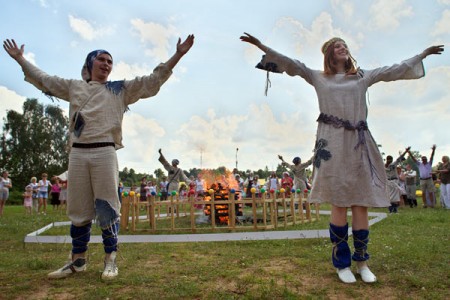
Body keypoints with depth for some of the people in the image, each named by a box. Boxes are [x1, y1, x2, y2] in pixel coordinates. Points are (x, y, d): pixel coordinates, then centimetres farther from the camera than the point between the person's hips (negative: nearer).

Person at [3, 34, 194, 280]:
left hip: (104, 153, -3)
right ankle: (78, 261, 20)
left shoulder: (121, 89, 12)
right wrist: (20, 58, 35)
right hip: (77, 153, 3)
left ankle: (110, 260, 9)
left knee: (107, 208, -2)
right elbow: (42, 79, 32)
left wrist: (178, 55, 1)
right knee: (78, 210, 8)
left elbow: (154, 80, 7)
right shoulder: (74, 87, 20)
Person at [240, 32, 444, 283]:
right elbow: (289, 63, 8)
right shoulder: (318, 77, 13)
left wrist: (423, 54, 28)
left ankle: (362, 262, 10)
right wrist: (261, 46, 2)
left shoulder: (363, 76, 20)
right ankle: (342, 263, 6)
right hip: (332, 143, -2)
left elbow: (395, 70, 26)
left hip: (359, 143, 3)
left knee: (361, 203, 0)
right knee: (339, 203, -3)